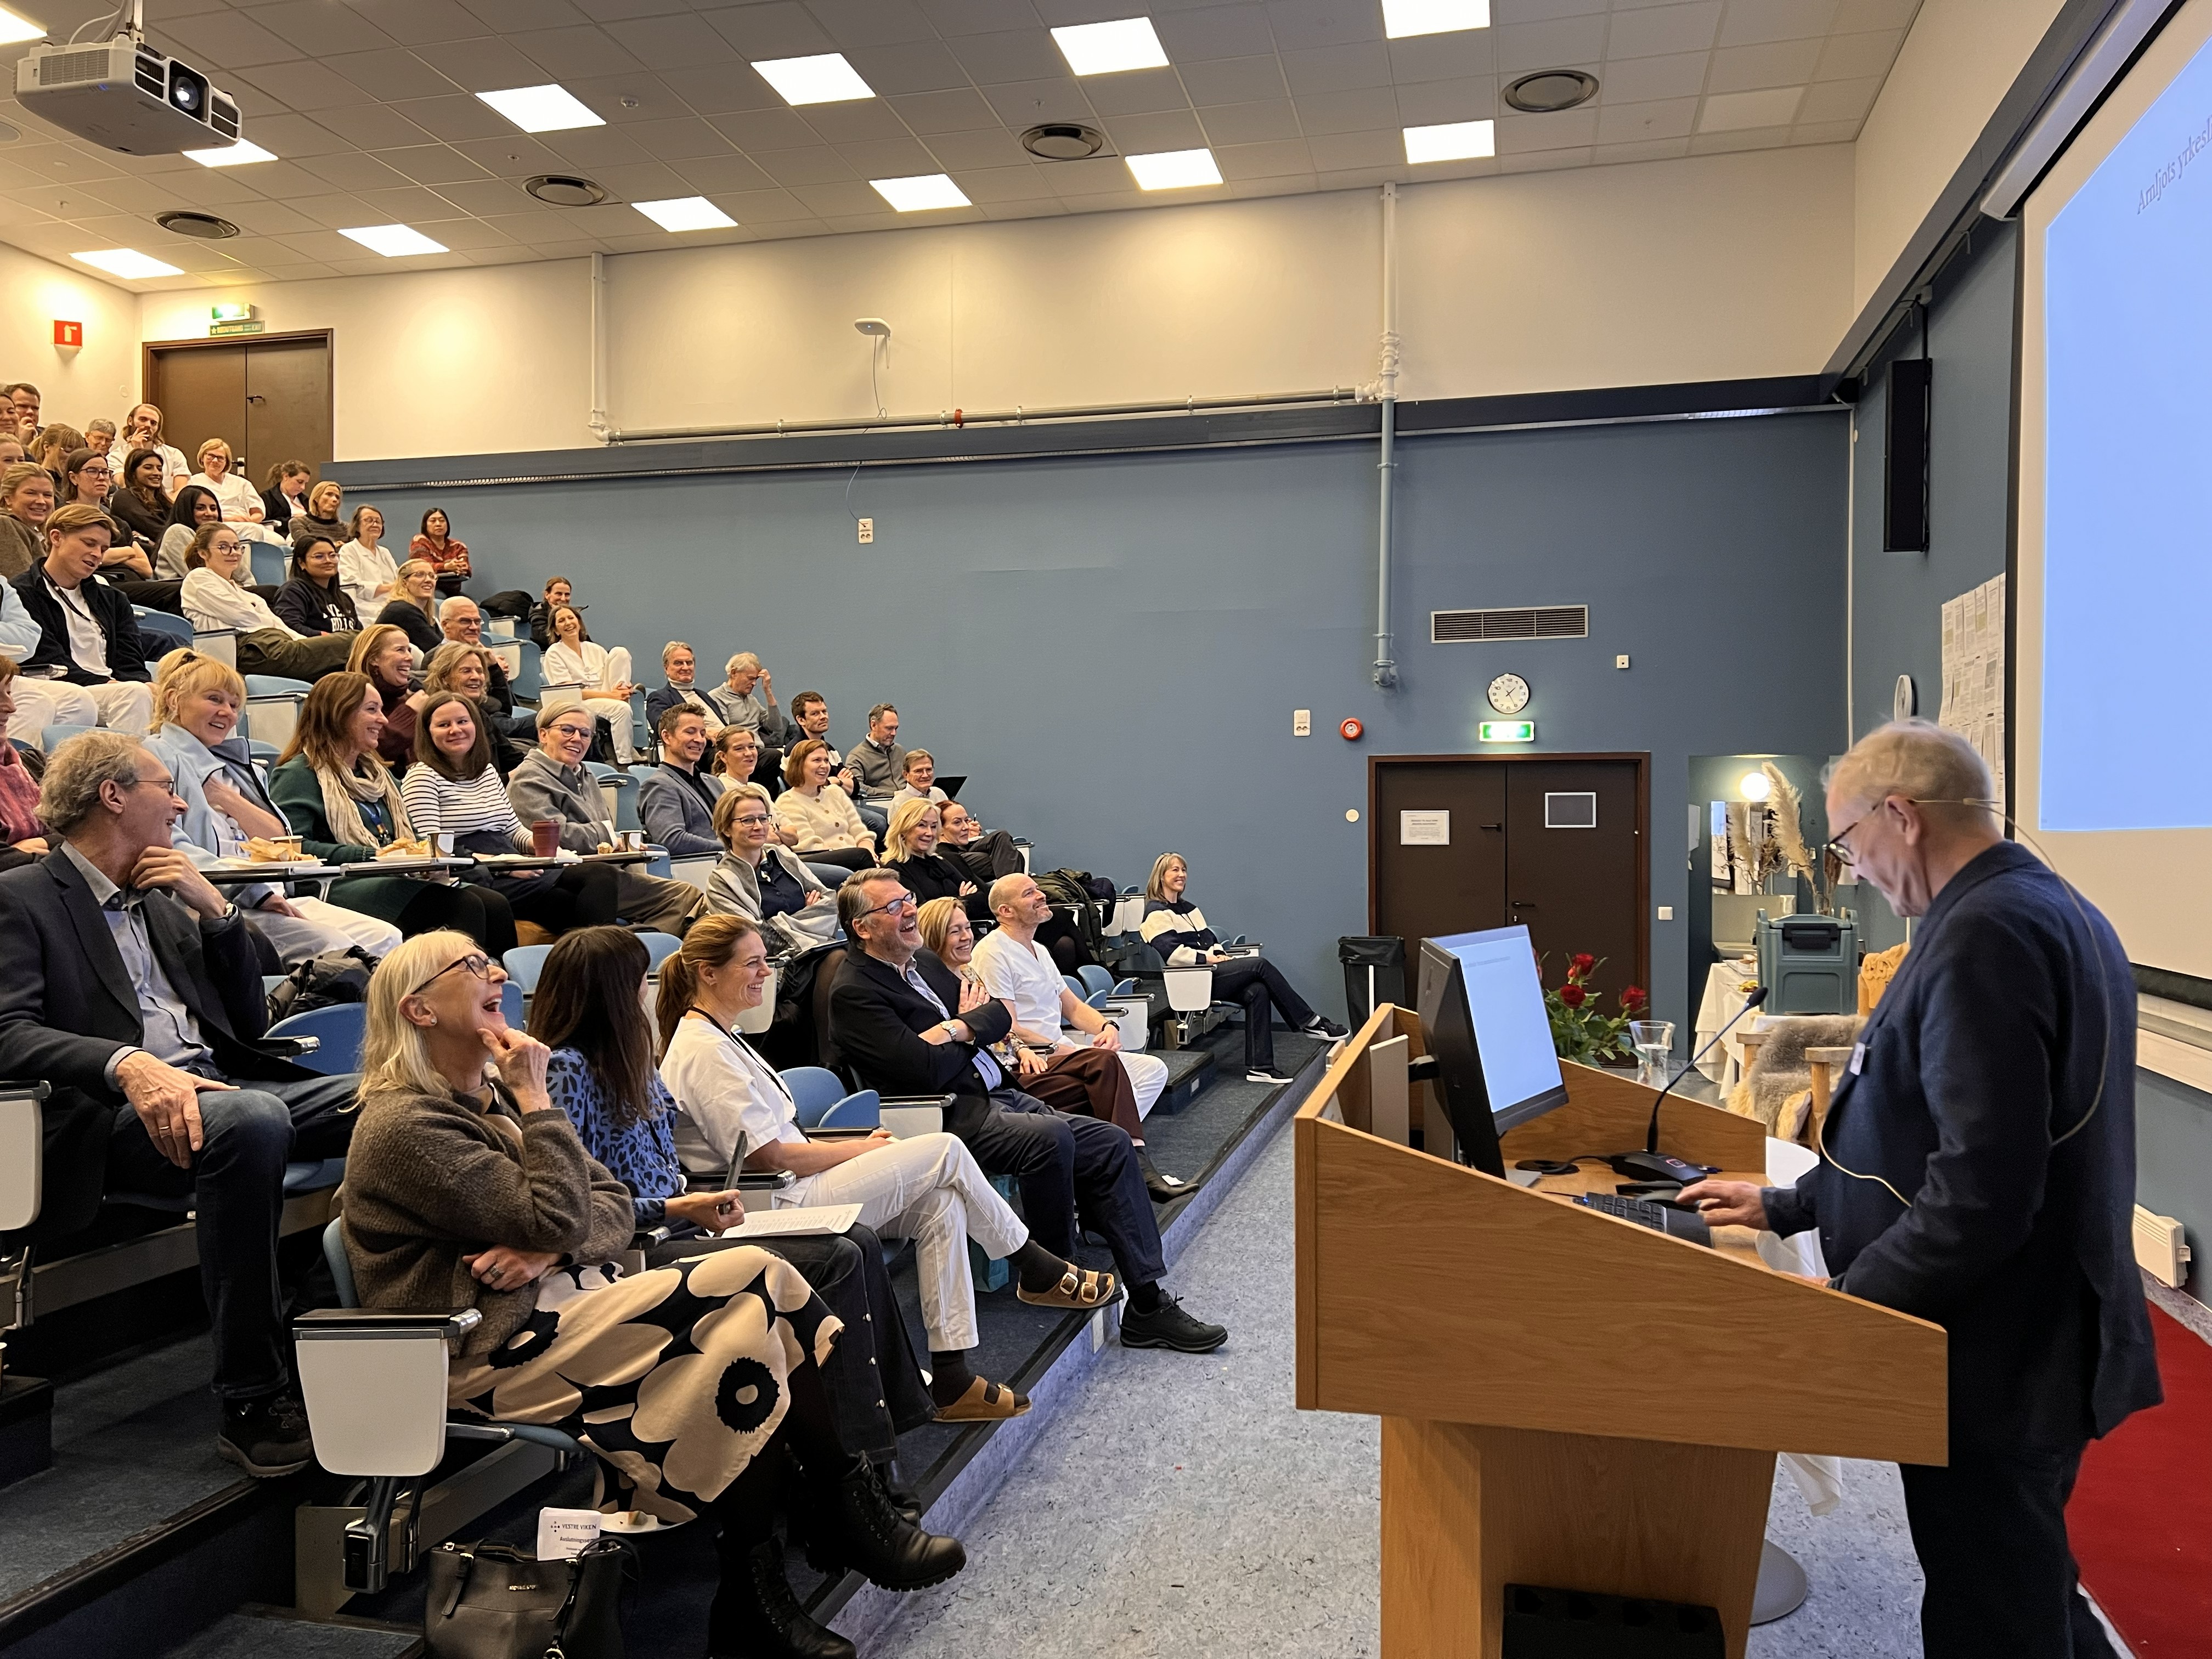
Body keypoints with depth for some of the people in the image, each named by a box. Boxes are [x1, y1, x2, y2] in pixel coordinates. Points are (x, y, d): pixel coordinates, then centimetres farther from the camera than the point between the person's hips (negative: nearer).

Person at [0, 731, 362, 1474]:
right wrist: (129, 1064, -29)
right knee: (252, 1119, -39)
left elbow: (249, 1022, 24)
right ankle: (252, 1402, -30)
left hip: (221, 1085, 7)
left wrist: (216, 910, 11)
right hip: (116, 1113, -6)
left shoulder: (160, 900, 26)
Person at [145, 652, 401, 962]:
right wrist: (258, 892, -19)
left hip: (269, 898, 7)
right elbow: (172, 847, -14)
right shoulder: (158, 756, 2)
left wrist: (228, 799, 0)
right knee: (332, 947, -29)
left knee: (384, 938, -15)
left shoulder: (235, 764, 26)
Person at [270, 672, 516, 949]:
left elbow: (409, 840, 29)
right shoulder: (298, 775, 3)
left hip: (396, 881, 8)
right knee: (464, 906, -31)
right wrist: (372, 856, -19)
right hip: (342, 889, -7)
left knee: (495, 905, -21)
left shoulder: (377, 773, 29)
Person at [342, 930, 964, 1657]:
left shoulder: (494, 1094, 16)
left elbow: (613, 1205, 9)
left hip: (557, 1304, 8)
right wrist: (537, 1100, -12)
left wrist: (550, 1251, -12)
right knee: (750, 1294, -21)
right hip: (489, 1357, -8)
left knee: (762, 1285, -15)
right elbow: (558, 1223, -19)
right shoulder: (405, 1124, -12)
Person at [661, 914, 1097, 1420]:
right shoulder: (705, 1051, -17)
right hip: (777, 1211, -10)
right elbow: (769, 1157, -20)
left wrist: (853, 1149, 5)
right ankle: (1041, 1273, 9)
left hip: (790, 1193, 10)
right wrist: (860, 1150, -8)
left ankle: (952, 1380, -5)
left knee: (941, 1202, -6)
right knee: (944, 1152, -10)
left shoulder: (719, 1036, 16)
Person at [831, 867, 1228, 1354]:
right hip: (953, 1119, -9)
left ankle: (1147, 1303, -2)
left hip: (999, 1096, 9)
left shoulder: (923, 961, 17)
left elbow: (1000, 1015, 10)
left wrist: (954, 1029, -11)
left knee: (1111, 1145, -5)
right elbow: (927, 1070, -20)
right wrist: (972, 1030, -1)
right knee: (1052, 1137, -31)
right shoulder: (854, 992, -10)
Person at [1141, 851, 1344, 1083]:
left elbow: (1210, 940, 24)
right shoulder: (1156, 913, -4)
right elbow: (1172, 954, -16)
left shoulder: (1188, 908, 24)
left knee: (1257, 991, -19)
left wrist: (1220, 953, 2)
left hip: (1208, 972, 8)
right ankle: (1310, 1022, -10)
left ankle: (1259, 1066, -21)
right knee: (1260, 965, -18)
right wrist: (1208, 958, -14)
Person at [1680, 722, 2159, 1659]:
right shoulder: (2054, 911, 11)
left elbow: (1982, 1192, -28)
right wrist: (1788, 1208, 18)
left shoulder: (1981, 935, -23)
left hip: (1994, 1368, -10)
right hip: (2040, 1343, 10)